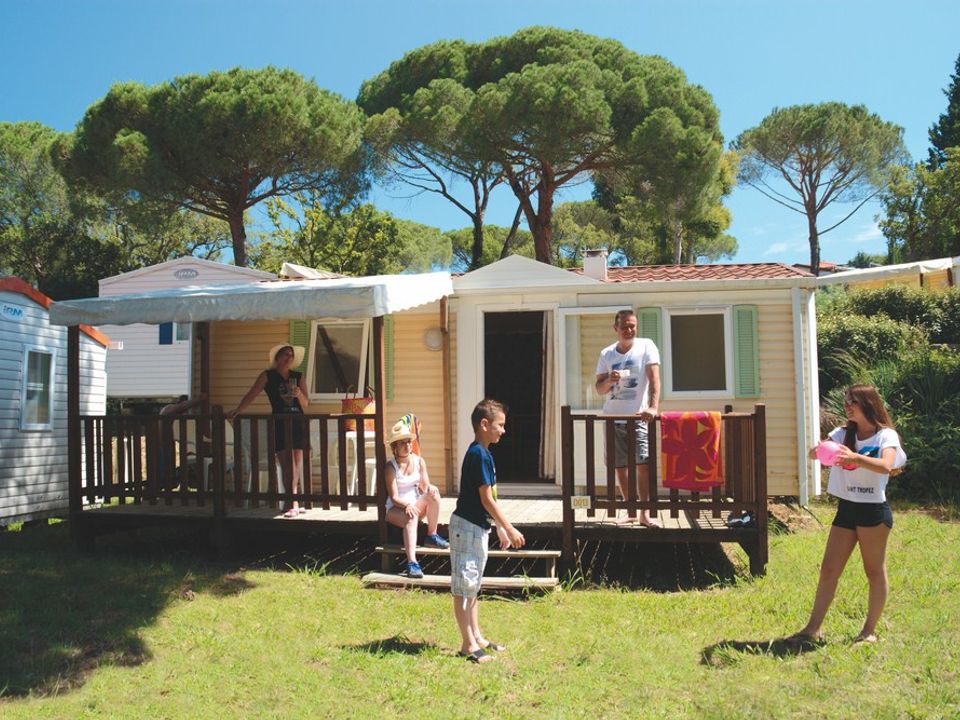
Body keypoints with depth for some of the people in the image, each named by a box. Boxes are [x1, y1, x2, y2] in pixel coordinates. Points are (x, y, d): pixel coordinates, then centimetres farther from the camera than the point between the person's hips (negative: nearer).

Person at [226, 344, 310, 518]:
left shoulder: (298, 376, 12)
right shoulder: (268, 376, 5)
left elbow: (306, 403, 10)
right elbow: (251, 394, -2)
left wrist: (299, 394, -11)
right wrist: (237, 410, -13)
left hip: (298, 422, 3)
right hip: (279, 424, -3)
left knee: (297, 464, 3)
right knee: (288, 465, -9)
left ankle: (295, 503, 11)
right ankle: (294, 504, -8)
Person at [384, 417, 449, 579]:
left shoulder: (419, 461, 2)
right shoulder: (391, 467, -10)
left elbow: (425, 487, 0)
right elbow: (394, 497, -14)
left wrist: (430, 489, -25)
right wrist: (407, 505, -35)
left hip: (416, 505, 4)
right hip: (396, 509, -4)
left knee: (433, 492, -26)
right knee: (411, 518, -38)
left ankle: (431, 536, -15)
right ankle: (411, 563, -51)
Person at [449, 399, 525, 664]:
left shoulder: (480, 453, 12)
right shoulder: (480, 455, -19)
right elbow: (486, 499, -19)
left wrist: (500, 528, 19)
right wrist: (509, 529, -15)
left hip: (476, 527, 11)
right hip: (468, 527, -11)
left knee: (471, 586, 17)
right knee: (463, 587, -1)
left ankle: (477, 638, 27)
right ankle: (468, 644, 6)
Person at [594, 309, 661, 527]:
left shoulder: (646, 346, -4)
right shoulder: (606, 354, 5)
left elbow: (654, 378, -15)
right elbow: (599, 389, 8)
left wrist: (653, 407, -29)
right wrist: (609, 380, -15)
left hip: (638, 417, -3)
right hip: (613, 418, 3)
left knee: (643, 464, -11)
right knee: (620, 466, 8)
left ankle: (645, 514, -3)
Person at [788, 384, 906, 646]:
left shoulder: (886, 435, -7)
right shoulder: (843, 433, 8)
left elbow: (886, 466, -26)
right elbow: (814, 452, -4)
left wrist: (856, 457, -42)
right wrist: (819, 450, -27)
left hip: (873, 510, -5)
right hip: (846, 509, 5)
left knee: (874, 571, 6)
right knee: (828, 570, 4)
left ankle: (870, 630, 18)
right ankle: (813, 629, 8)